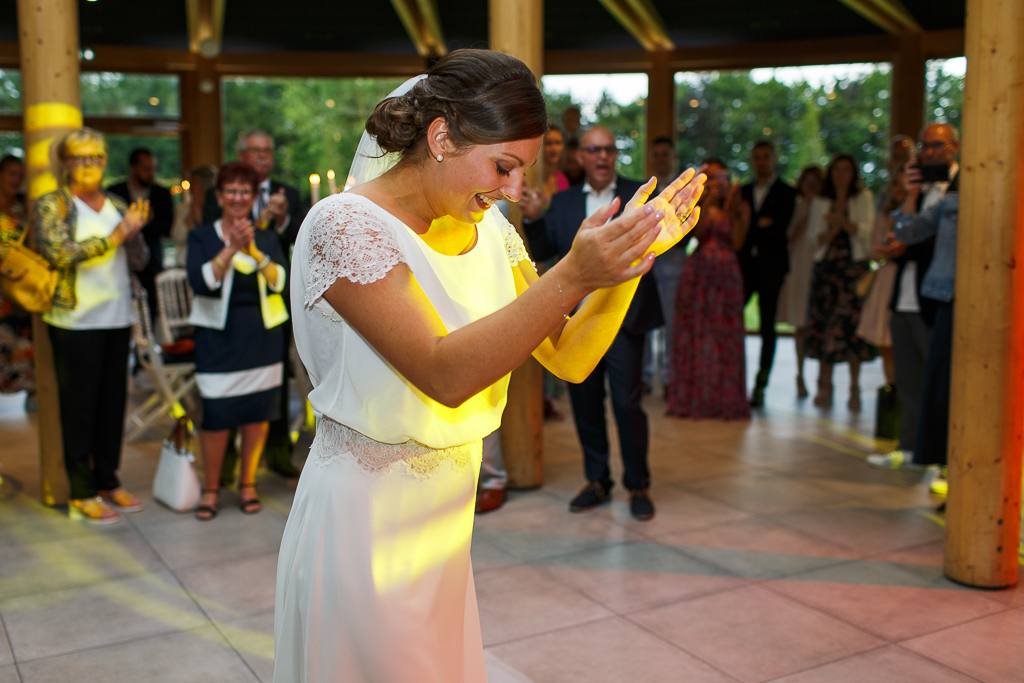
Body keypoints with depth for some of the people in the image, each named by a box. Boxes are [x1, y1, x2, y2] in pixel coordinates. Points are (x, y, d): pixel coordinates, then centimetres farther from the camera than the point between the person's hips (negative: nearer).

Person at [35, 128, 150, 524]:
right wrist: (115, 236, -17)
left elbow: (139, 262, 11)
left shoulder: (117, 205, 14)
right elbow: (60, 253, -17)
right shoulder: (51, 205, -1)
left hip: (117, 318, 5)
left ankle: (108, 481, 22)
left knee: (113, 402, 9)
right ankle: (81, 494, 9)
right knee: (79, 405, 0)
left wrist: (134, 232, -9)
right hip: (75, 321, -5)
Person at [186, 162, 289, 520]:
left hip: (262, 335, 3)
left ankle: (248, 483, 22)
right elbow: (201, 282, -13)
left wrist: (254, 252, -19)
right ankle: (211, 487, 13)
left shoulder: (267, 238, 10)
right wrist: (231, 249, -20)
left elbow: (280, 281, -6)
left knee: (259, 411, 5)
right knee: (216, 414, -5)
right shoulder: (202, 237, 4)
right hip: (219, 336, -2)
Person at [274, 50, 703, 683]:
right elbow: (445, 376, -28)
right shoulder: (345, 225, -19)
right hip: (367, 529, -6)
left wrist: (632, 258, -12)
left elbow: (569, 359, 2)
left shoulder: (490, 231, 3)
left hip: (446, 528, 7)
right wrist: (572, 277, -35)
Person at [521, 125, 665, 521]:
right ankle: (597, 481, 26)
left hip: (622, 317, -3)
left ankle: (638, 486, 13)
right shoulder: (563, 202, 12)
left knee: (628, 403, -3)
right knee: (584, 403, 11)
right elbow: (541, 252, 6)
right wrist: (534, 219, -11)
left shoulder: (638, 194, 3)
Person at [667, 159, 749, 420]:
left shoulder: (740, 207, 6)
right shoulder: (698, 205, 7)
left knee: (725, 337, -1)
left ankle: (726, 401, 7)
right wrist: (707, 202, -19)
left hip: (726, 275, 0)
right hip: (698, 273, 0)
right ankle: (693, 400, 8)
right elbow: (697, 232, -10)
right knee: (695, 334, 1)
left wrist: (734, 211, -13)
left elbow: (738, 243, -5)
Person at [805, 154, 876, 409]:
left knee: (851, 326, -8)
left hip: (854, 267, -2)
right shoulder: (820, 202, 15)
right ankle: (825, 386, 0)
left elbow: (866, 230, 0)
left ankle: (854, 388, -3)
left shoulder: (864, 198, 10)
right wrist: (833, 229, -10)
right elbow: (815, 238, 8)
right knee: (824, 325, -5)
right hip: (826, 268, 2)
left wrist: (843, 222, -15)